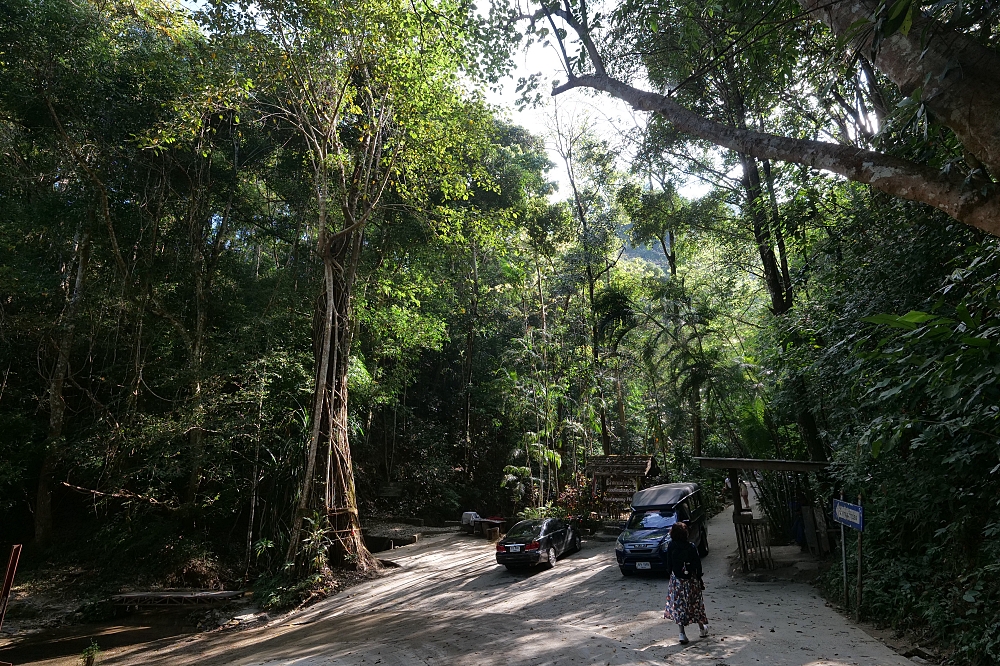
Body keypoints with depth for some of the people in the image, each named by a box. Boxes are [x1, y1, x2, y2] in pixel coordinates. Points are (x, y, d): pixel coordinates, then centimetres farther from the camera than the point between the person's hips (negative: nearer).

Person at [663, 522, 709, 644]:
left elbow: (669, 564, -3)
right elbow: (698, 565, -7)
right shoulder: (691, 547, -12)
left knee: (679, 606, 6)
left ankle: (682, 634, 2)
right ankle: (702, 629, 35)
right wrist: (700, 580, 3)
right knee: (695, 603, 17)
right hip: (691, 579, 0)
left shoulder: (671, 546, -9)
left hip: (676, 580, 0)